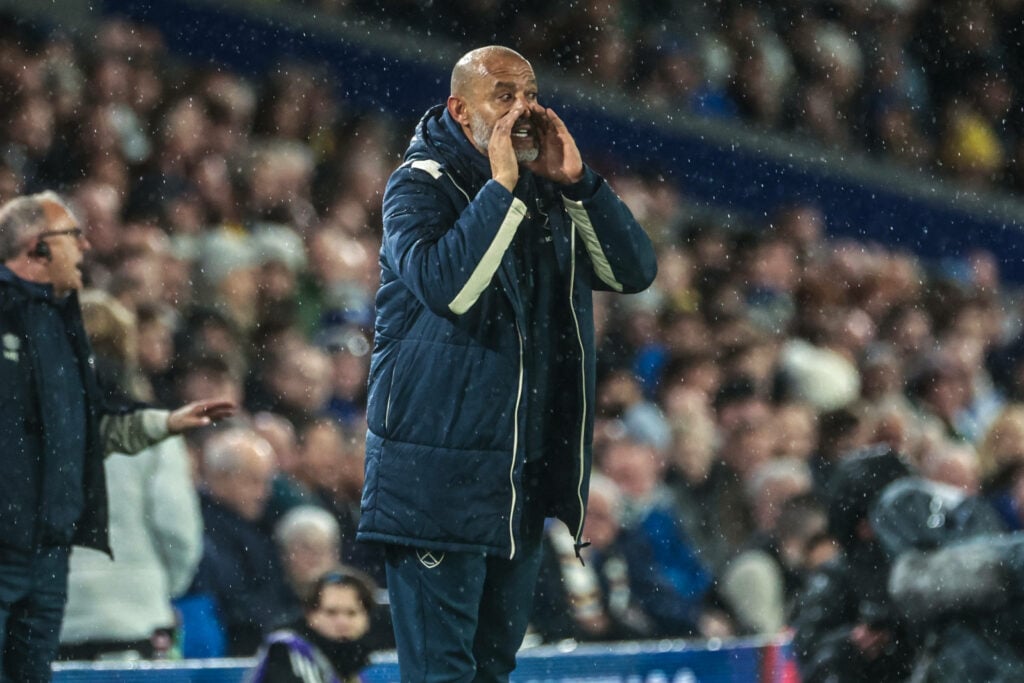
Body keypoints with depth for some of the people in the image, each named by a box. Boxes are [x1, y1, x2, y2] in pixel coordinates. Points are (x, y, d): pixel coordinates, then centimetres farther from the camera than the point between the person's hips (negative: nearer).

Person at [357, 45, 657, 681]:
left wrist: (576, 179, -8)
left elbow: (634, 271, 2)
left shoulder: (551, 194, 12)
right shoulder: (421, 186, -7)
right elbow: (444, 284, -24)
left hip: (527, 473, 7)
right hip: (438, 469, -7)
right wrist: (501, 187, -22)